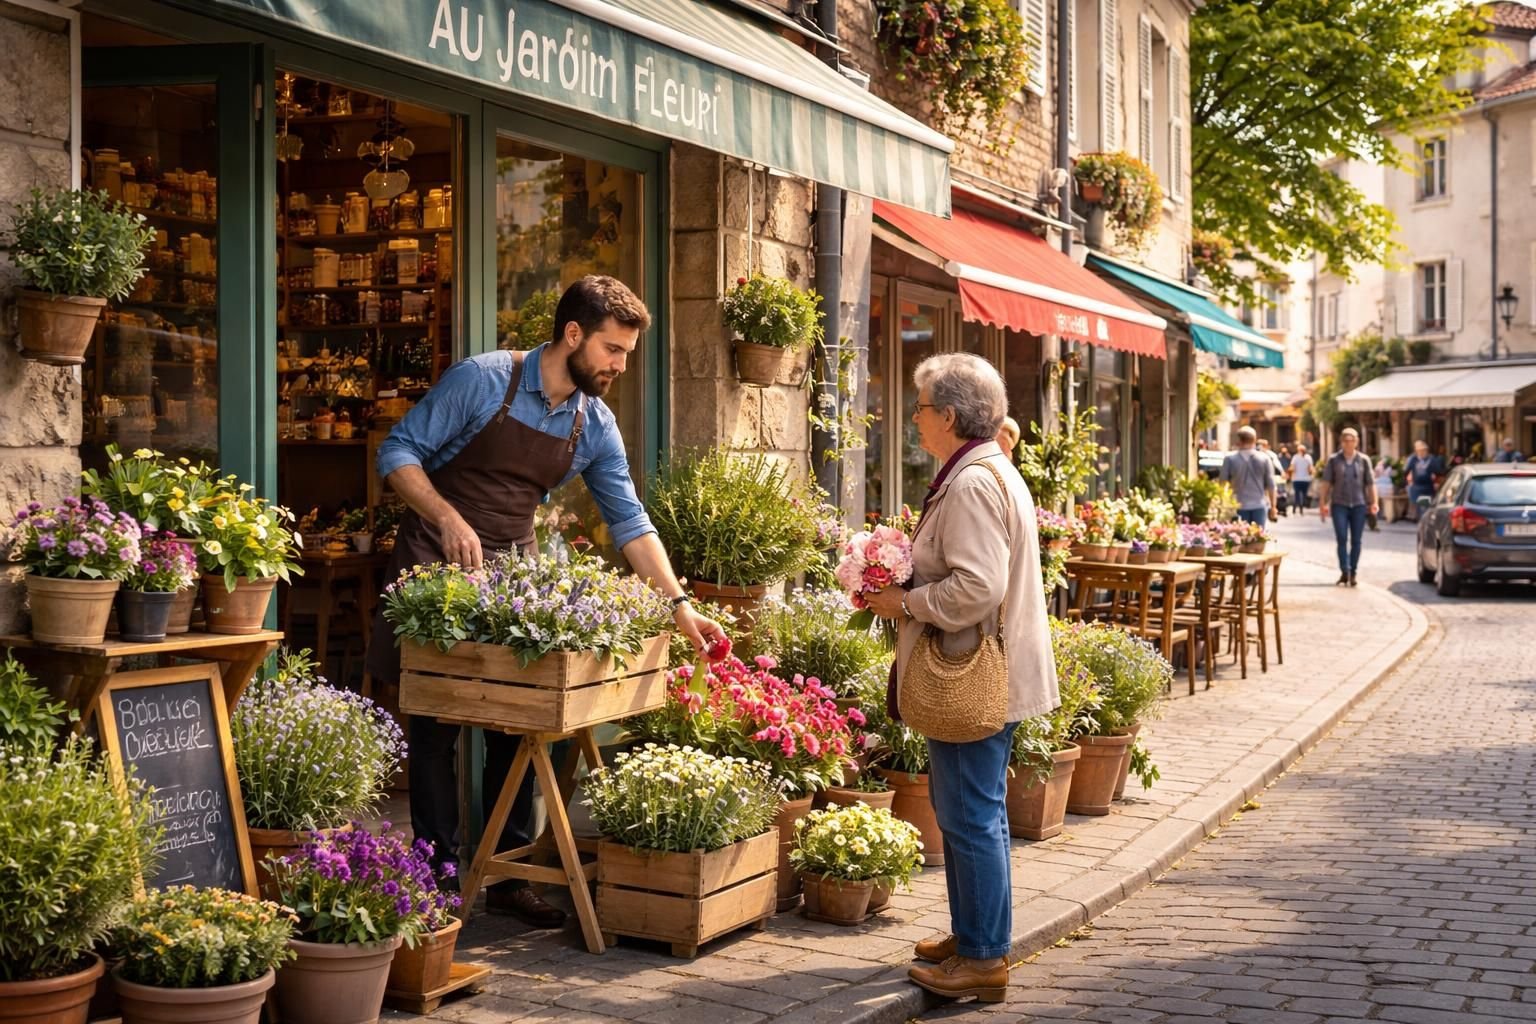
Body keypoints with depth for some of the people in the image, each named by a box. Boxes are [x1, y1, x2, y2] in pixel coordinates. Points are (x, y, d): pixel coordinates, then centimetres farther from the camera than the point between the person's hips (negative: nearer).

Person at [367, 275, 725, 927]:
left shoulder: (595, 426, 2)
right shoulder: (482, 381, -13)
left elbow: (629, 523, 4)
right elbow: (398, 452, -11)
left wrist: (679, 605, -3)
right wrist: (449, 520, -25)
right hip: (438, 564, -5)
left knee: (516, 726, 5)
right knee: (436, 729, 0)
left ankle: (508, 876, 16)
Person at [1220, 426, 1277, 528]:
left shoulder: (1230, 459, -6)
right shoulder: (1264, 459, -2)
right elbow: (1270, 484, 1)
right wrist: (1272, 505, 11)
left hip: (1239, 506, -1)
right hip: (1259, 505, 1)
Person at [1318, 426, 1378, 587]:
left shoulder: (1364, 460, 5)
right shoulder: (1333, 460, 3)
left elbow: (1370, 483, 5)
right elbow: (1325, 482, 3)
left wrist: (1374, 502, -5)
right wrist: (1323, 503, -2)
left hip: (1359, 504, 1)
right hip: (1339, 504, -1)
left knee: (1356, 540, 4)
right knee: (1342, 539, -9)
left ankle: (1353, 573, 12)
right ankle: (1344, 572, -6)